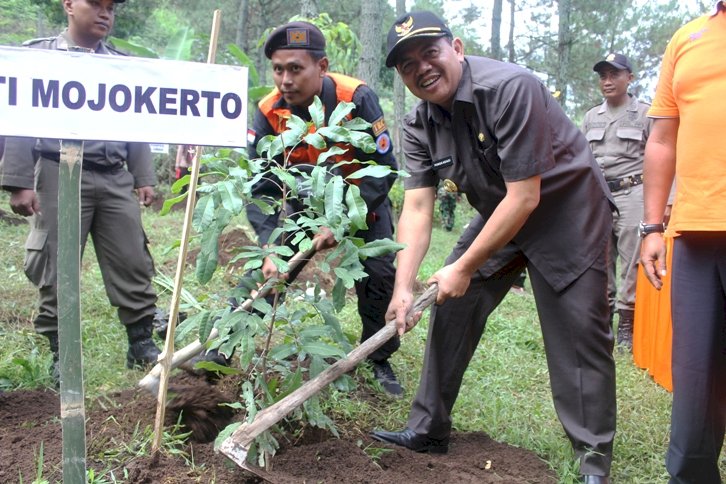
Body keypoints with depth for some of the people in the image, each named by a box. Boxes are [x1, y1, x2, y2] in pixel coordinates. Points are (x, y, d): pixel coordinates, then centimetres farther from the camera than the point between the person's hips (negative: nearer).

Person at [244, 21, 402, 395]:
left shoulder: (357, 98, -30)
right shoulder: (269, 112, -23)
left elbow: (383, 170, -27)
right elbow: (261, 187, -21)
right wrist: (269, 246, -36)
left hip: (362, 196, -1)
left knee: (380, 275, -6)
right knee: (266, 271, -6)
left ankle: (380, 362, 15)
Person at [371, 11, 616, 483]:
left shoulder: (509, 88, -28)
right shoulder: (420, 126, -7)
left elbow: (524, 197, -28)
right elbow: (417, 210, -10)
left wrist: (464, 268, -23)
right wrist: (404, 286, -23)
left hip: (565, 210, -6)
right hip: (499, 215, 7)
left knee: (578, 335, -8)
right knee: (452, 310, 3)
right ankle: (429, 429, 17)